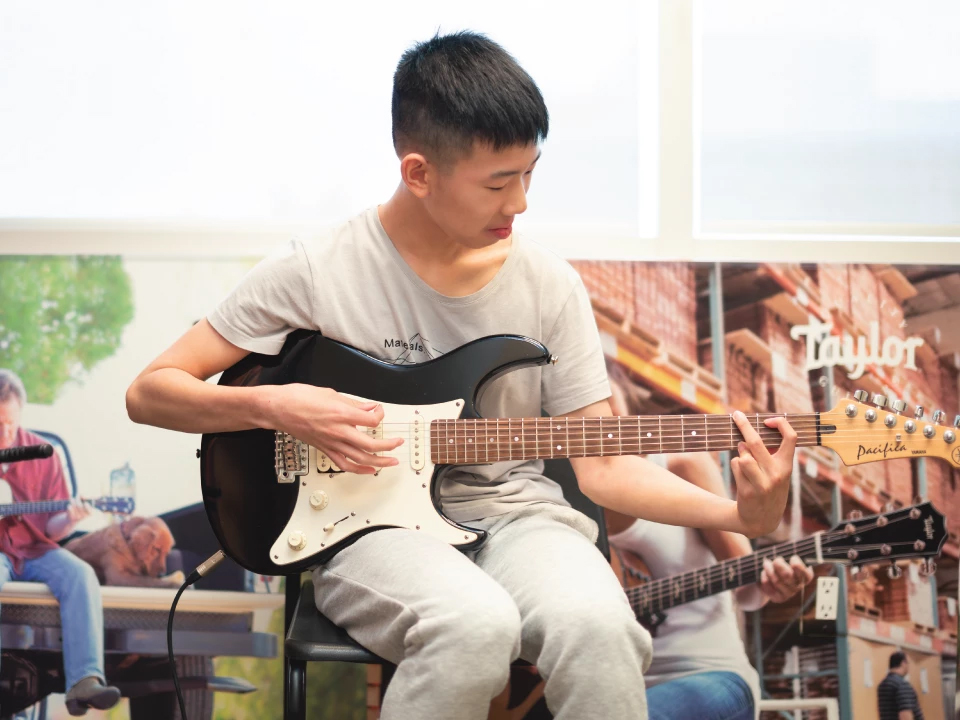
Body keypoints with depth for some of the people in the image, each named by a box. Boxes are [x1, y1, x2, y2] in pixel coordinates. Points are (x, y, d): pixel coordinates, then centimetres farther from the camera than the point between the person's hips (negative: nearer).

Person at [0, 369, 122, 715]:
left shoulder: (43, 454, 4)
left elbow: (49, 528, 6)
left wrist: (68, 520, -17)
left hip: (32, 551, 2)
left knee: (80, 574, -28)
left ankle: (85, 680, -39)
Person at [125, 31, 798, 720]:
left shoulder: (549, 283, 2)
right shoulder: (315, 272, -6)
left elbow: (602, 462, 3)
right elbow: (150, 392, 1)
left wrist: (738, 514, -12)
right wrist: (274, 407, -17)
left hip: (513, 513, 2)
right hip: (373, 523, -2)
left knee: (597, 622, -34)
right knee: (475, 624, -36)